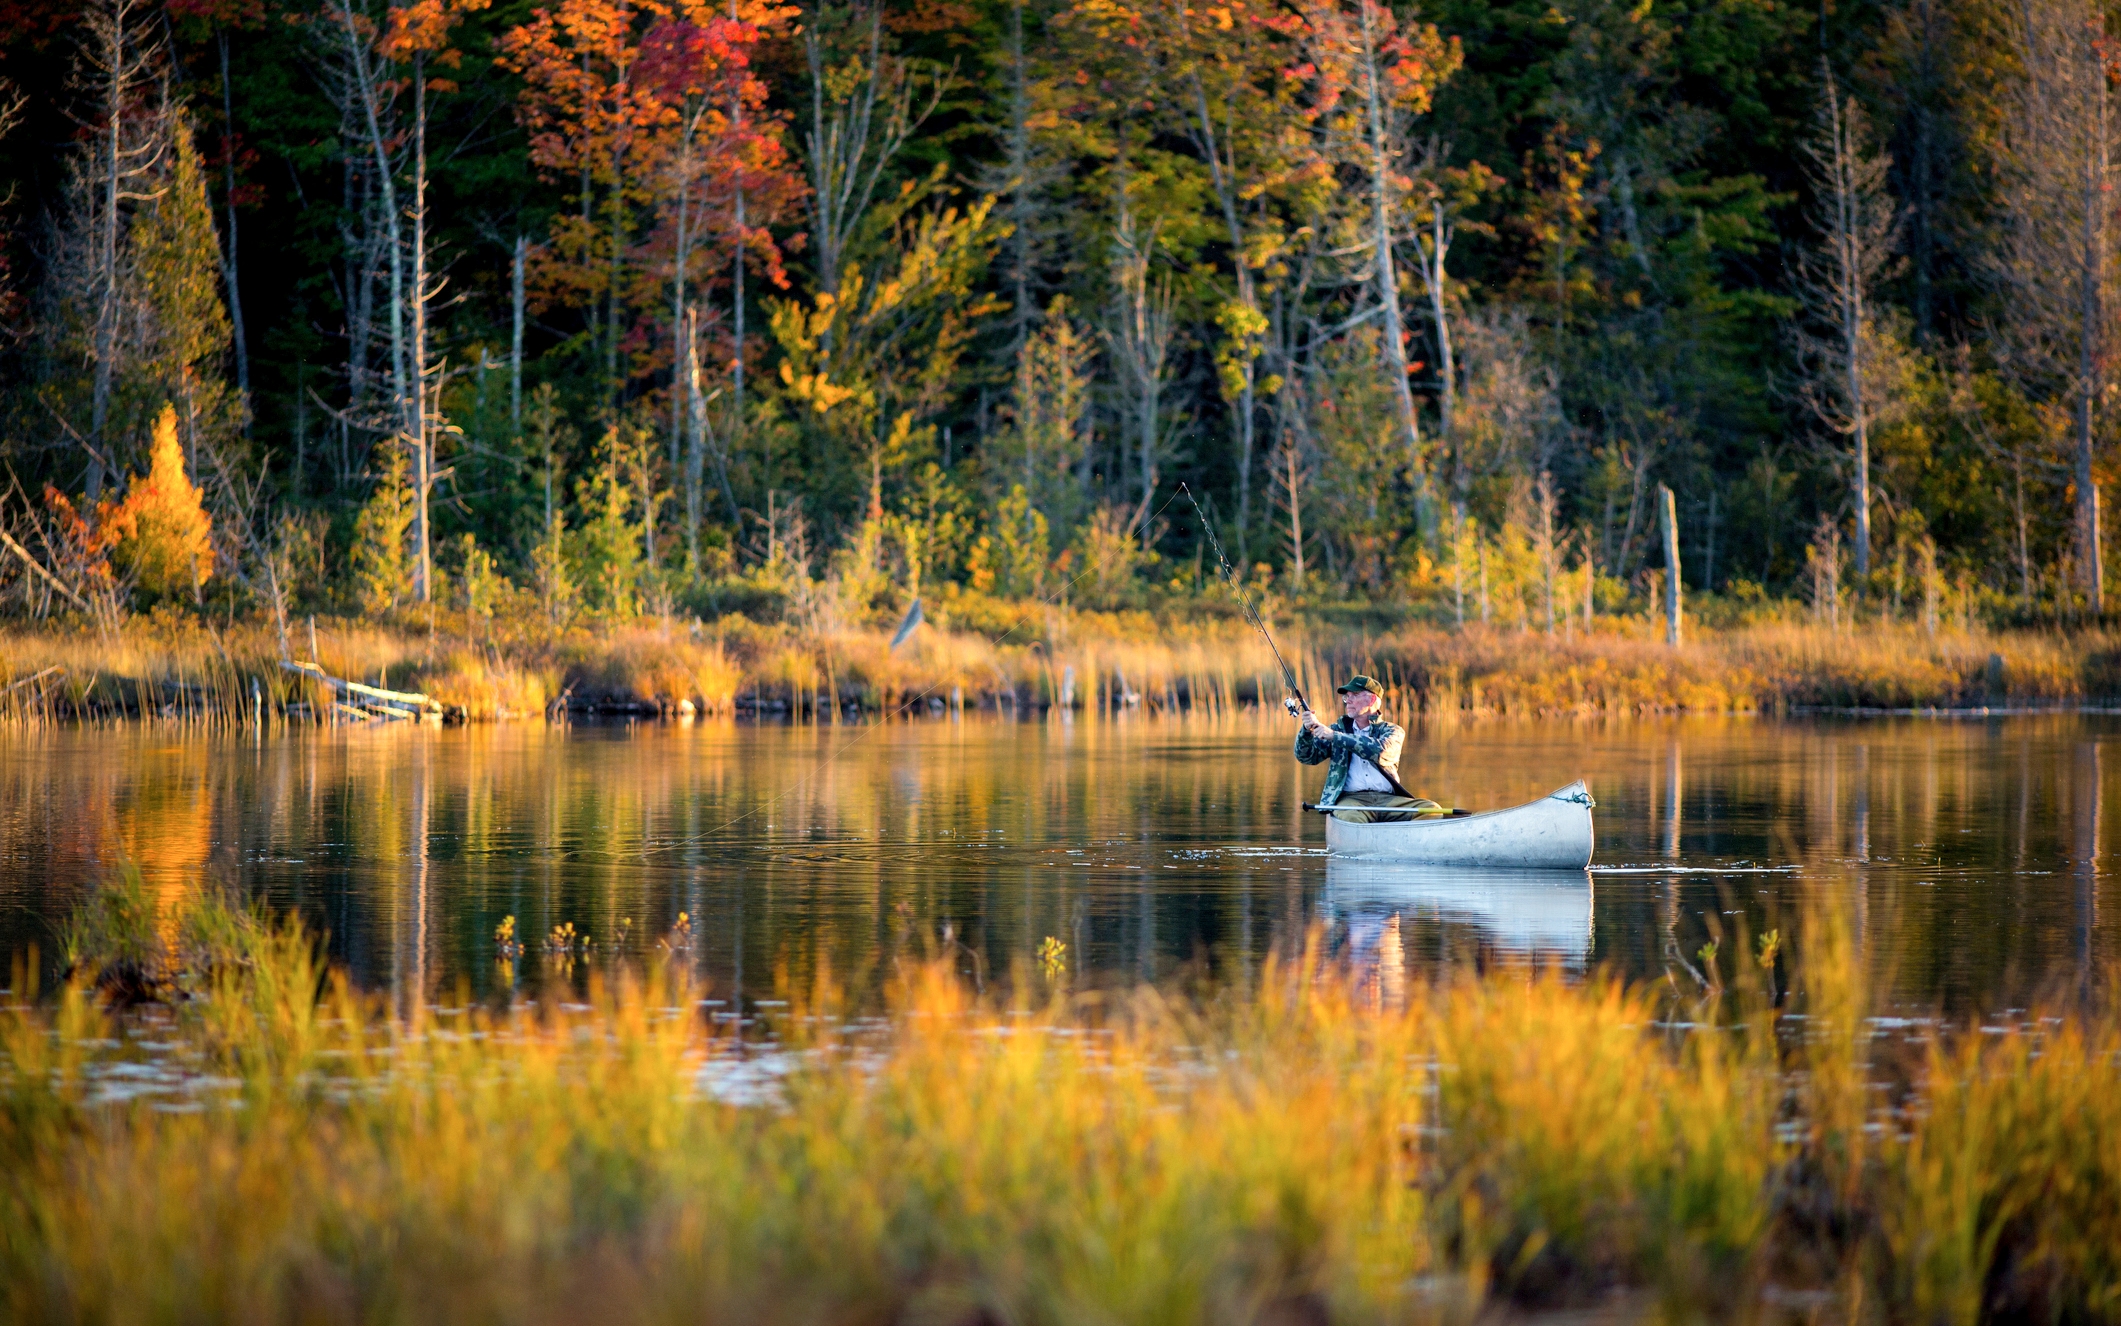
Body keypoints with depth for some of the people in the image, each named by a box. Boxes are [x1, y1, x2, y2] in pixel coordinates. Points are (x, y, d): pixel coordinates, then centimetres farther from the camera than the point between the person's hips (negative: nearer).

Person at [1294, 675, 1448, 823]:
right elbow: (1306, 757, 13)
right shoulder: (1340, 729, 20)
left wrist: (1334, 736, -13)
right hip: (1350, 799, -1)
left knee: (1432, 809, -25)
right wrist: (1307, 730, -9)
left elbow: (1380, 752, -10)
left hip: (1388, 800, 1)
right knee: (1350, 817, -39)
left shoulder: (1392, 731, 13)